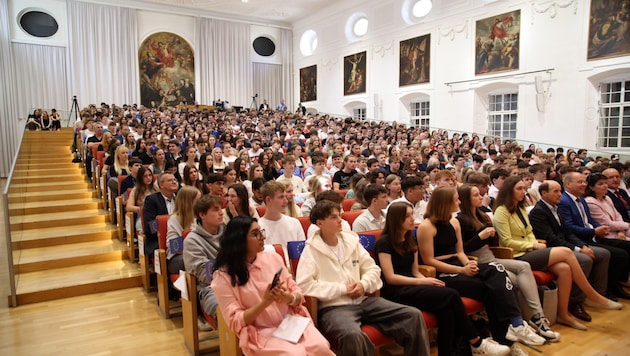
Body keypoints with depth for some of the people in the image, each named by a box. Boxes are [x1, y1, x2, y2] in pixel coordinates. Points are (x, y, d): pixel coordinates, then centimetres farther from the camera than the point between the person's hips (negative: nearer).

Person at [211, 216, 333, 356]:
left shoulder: (273, 257, 6)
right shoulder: (223, 276, -6)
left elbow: (297, 292, 9)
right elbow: (235, 322, -9)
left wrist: (290, 298, -14)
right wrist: (265, 302, -20)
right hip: (259, 333, -4)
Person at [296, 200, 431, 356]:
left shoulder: (351, 240, 12)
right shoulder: (311, 250, -4)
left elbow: (373, 268, 16)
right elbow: (304, 284, -16)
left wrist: (364, 284, -7)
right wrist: (342, 289, -13)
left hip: (362, 300, 6)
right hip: (334, 306, -5)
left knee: (413, 315, -6)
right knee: (353, 335, -39)